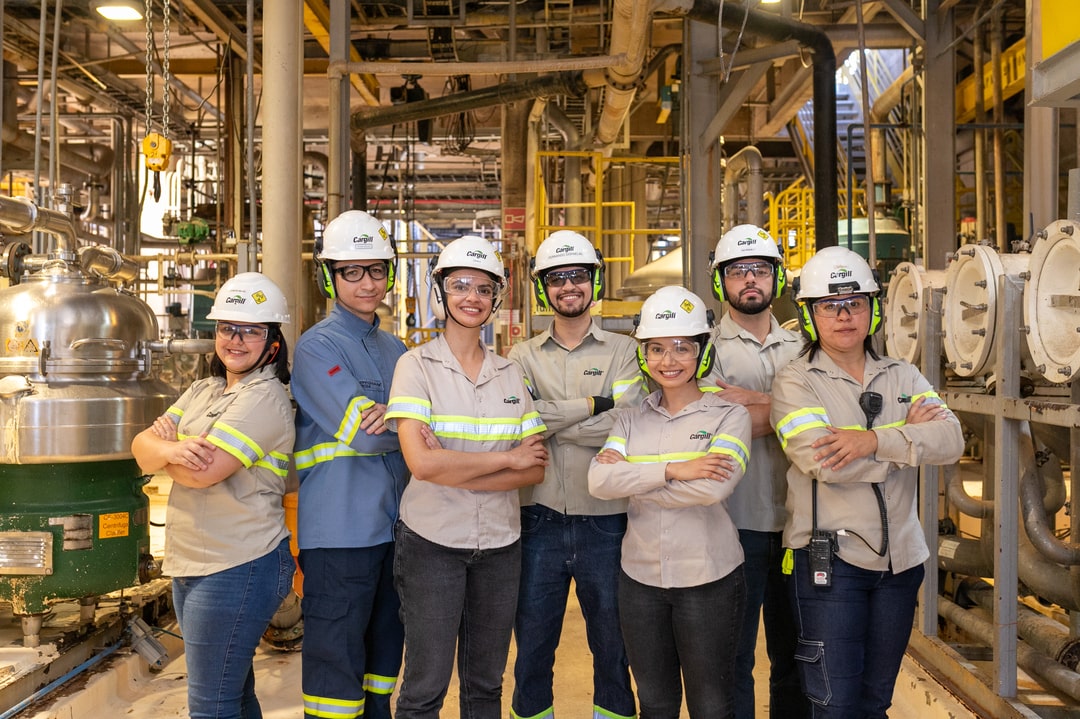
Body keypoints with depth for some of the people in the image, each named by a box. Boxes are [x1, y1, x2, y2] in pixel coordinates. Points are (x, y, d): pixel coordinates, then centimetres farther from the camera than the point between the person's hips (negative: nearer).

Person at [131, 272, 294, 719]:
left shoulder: (265, 398, -14)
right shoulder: (203, 391, 14)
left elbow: (203, 472, -22)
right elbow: (141, 446, 5)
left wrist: (160, 450, -2)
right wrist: (171, 449, -18)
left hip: (238, 569, -8)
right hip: (190, 564, 8)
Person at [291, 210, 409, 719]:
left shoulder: (394, 349, 13)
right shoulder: (317, 346, -9)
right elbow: (363, 433, -20)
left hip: (393, 525, 7)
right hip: (341, 531, -7)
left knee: (384, 648, 18)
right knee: (336, 661, 0)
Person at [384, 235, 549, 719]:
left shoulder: (510, 372, 6)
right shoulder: (416, 365, -6)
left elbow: (535, 469, -1)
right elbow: (421, 463, -19)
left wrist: (454, 472, -14)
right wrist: (507, 459, -11)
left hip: (499, 543, 4)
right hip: (432, 542, -4)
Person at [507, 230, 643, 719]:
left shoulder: (622, 352, 2)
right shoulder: (523, 356, 7)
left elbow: (624, 427, -14)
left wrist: (550, 418, -13)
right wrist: (592, 405, -13)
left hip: (604, 521, -1)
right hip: (539, 520, 1)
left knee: (612, 650, 13)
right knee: (532, 649, 12)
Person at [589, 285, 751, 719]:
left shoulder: (729, 415, -5)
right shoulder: (632, 419, 6)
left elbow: (713, 488, -22)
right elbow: (599, 482, -11)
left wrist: (631, 476, -14)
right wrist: (672, 470, -21)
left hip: (708, 580, -3)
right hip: (640, 577, 4)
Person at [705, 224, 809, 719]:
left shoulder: (800, 347, 12)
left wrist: (755, 402, -12)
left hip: (794, 521, 4)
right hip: (736, 524, -4)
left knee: (795, 654, 15)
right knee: (733, 658, 7)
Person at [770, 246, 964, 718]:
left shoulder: (903, 377, 9)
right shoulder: (795, 383, -5)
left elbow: (951, 441, -8)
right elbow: (824, 463, -20)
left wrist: (874, 439, -22)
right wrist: (907, 436, -9)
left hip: (900, 556, 5)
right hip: (830, 559, -5)